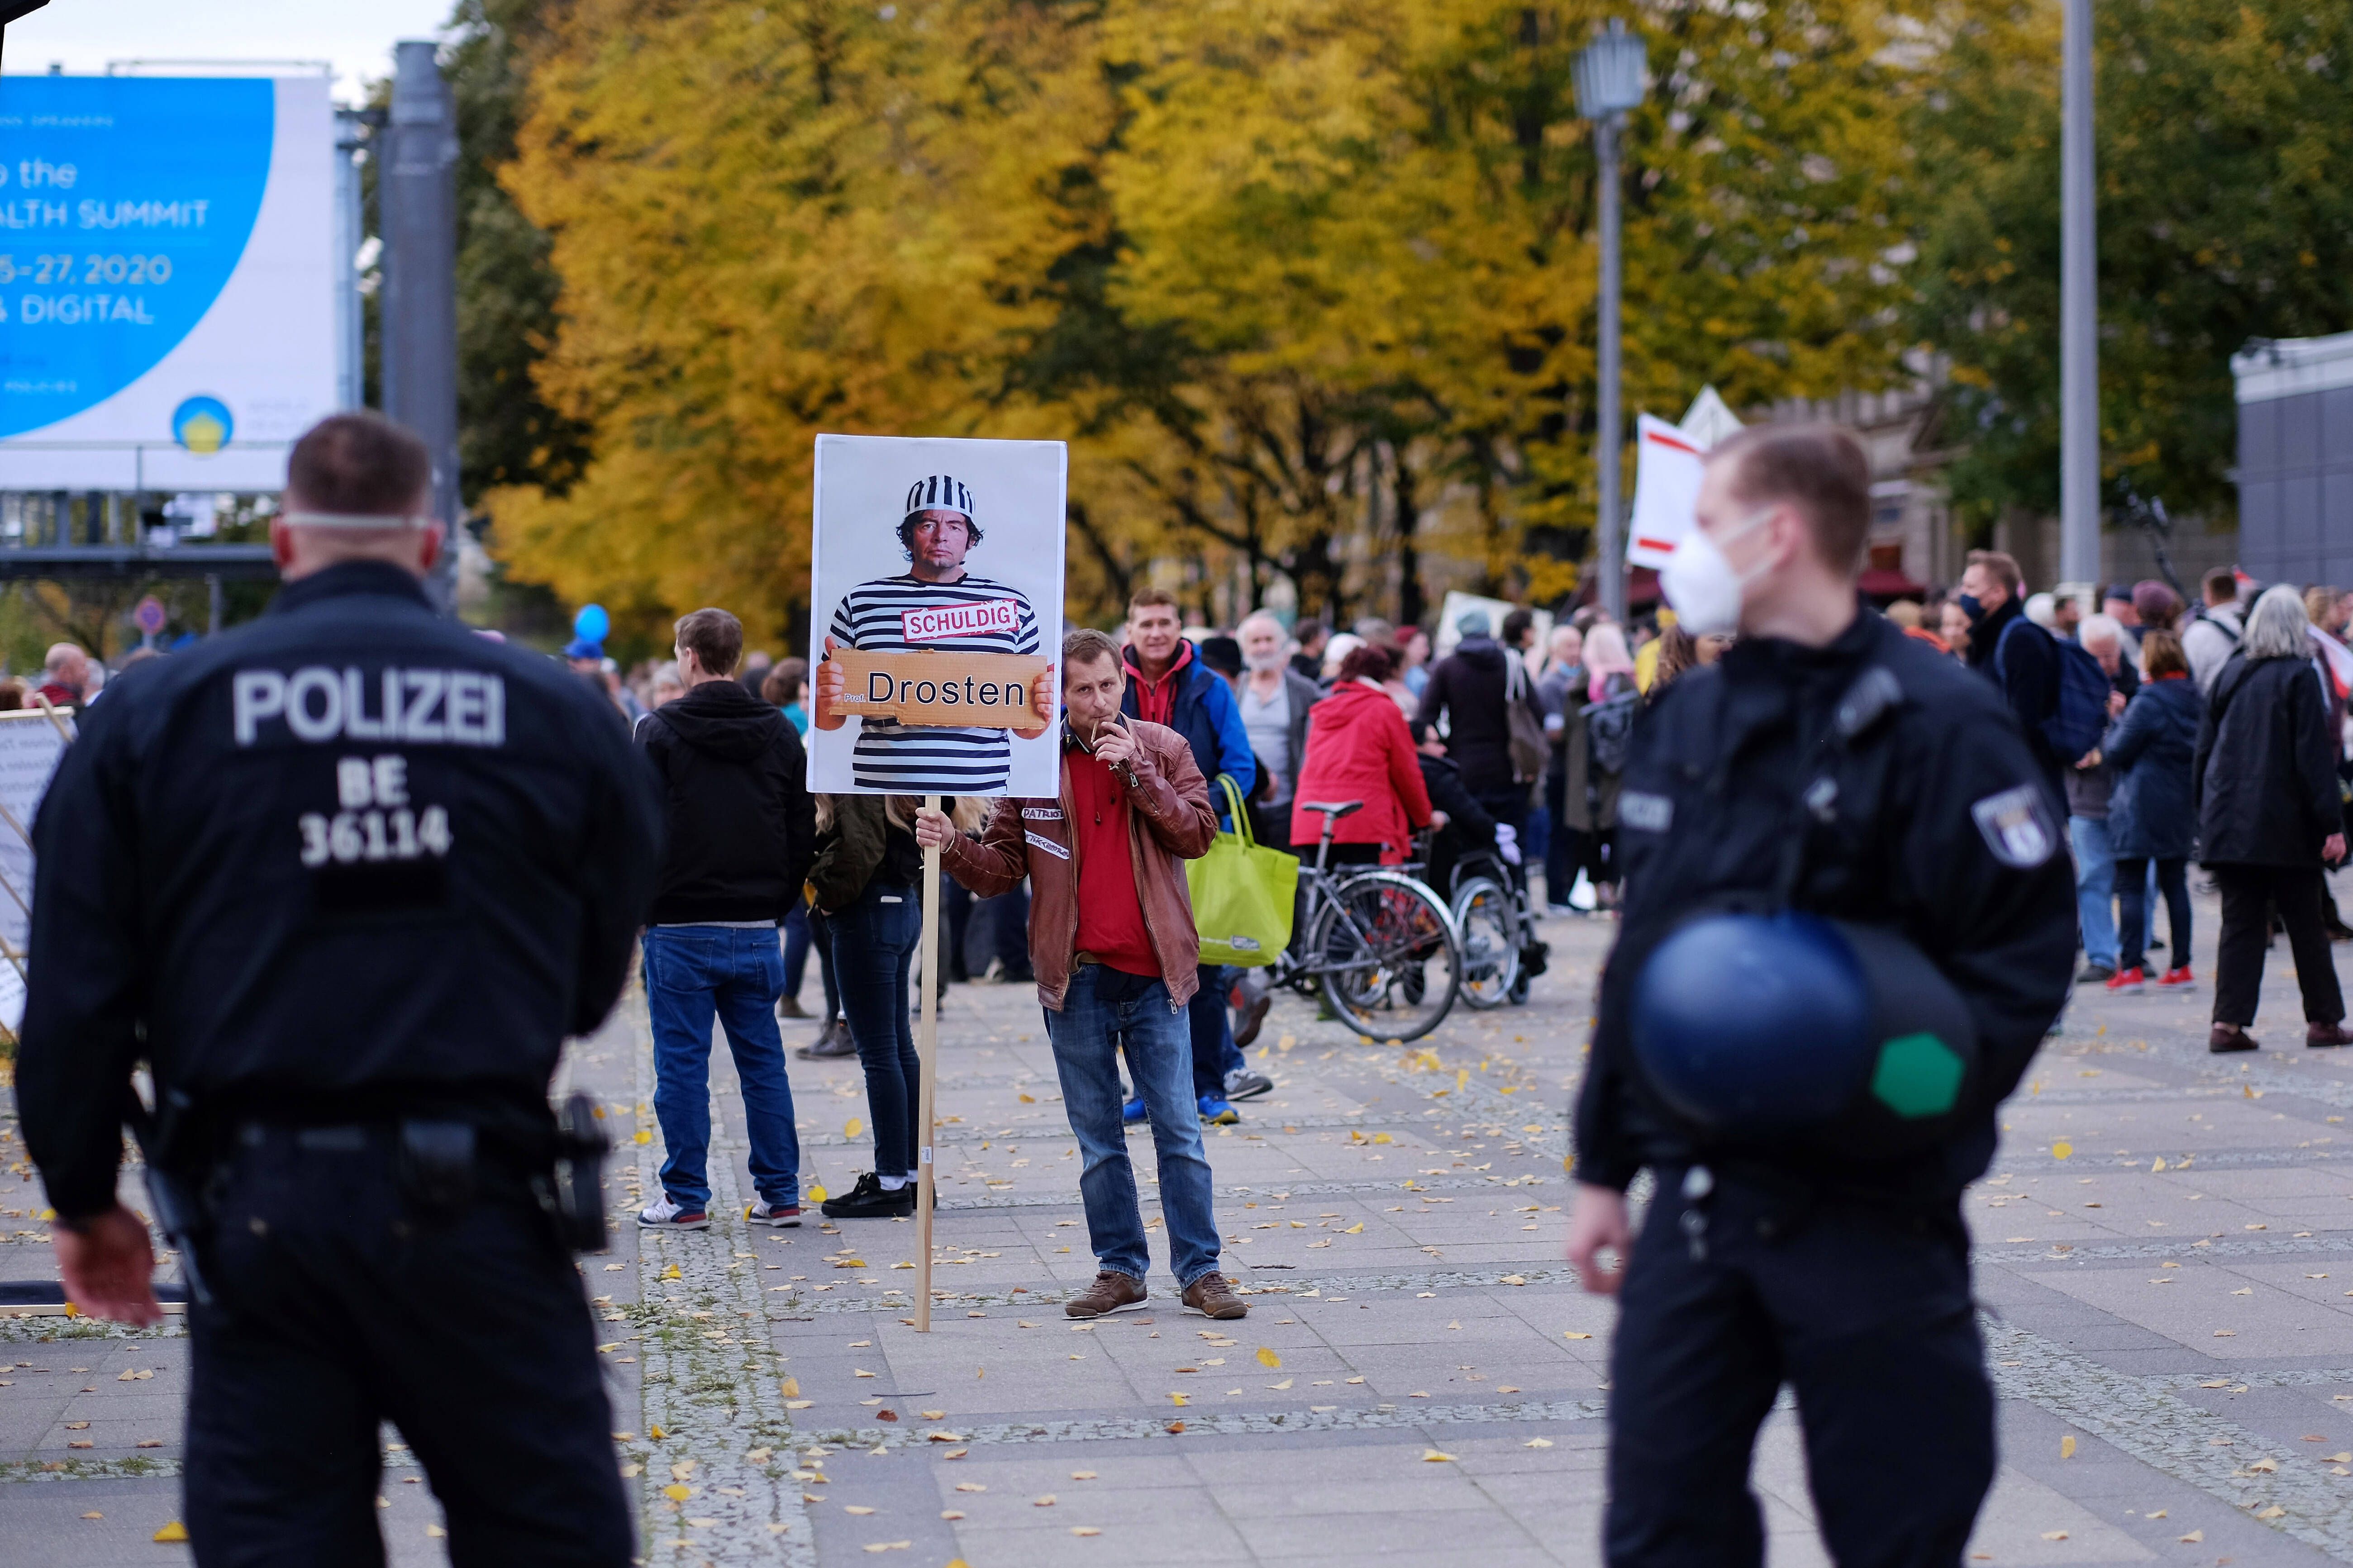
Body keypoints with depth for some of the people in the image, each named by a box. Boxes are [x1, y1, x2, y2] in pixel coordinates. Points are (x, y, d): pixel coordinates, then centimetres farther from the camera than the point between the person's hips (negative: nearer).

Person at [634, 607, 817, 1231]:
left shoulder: (659, 731, -8)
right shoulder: (780, 734, 7)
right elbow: (804, 833, 9)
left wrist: (641, 907, 1)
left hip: (680, 928, -4)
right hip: (757, 932, 4)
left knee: (682, 1065, 2)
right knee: (763, 1061, 10)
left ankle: (686, 1197, 5)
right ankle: (780, 1193, 11)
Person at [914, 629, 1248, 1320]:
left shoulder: (1164, 749, 3)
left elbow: (1197, 834, -8)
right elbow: (1002, 867, 3)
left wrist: (1136, 770, -15)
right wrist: (952, 847, -16)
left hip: (1154, 973, -1)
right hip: (1077, 977, 1)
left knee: (1179, 1131, 1)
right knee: (1098, 1139, 9)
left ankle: (1200, 1271, 7)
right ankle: (1120, 1269, 18)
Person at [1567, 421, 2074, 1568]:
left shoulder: (1933, 724, -11)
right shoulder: (1687, 722, 11)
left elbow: (2026, 954, -13)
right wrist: (1604, 1166, 17)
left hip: (1869, 1204, -6)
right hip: (1699, 1194, 6)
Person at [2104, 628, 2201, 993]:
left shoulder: (2147, 702, -16)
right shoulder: (2192, 699, 6)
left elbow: (2117, 752, -12)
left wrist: (2116, 720, 6)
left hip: (2141, 805, -7)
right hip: (2181, 806, 7)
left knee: (2131, 885, -2)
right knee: (2174, 883, 12)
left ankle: (2131, 967, -4)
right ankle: (2181, 967, 12)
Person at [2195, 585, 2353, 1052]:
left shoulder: (2228, 674, 7)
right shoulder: (2298, 676, -8)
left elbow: (2204, 750, 11)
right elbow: (2315, 756, -11)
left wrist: (2206, 812, 18)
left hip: (2228, 821, 4)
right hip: (2285, 825, -4)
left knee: (2240, 922, 5)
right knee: (2305, 924, 7)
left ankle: (2228, 1022, -4)